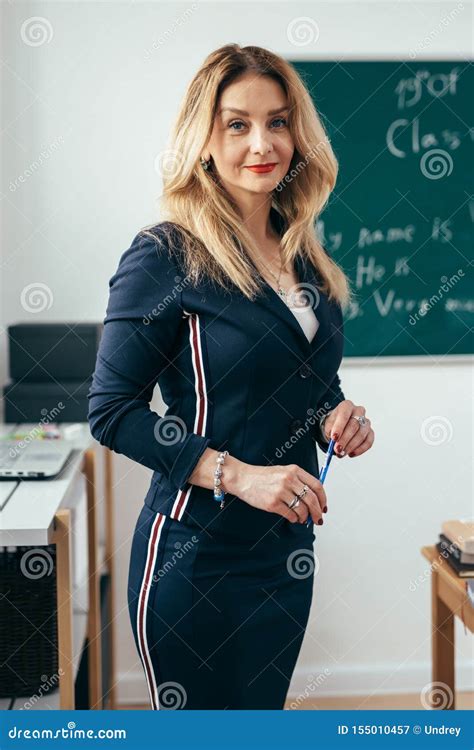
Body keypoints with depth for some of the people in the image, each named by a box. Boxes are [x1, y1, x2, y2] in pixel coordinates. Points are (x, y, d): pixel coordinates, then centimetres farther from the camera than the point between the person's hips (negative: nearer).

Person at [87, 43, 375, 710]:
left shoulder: (304, 260, 8)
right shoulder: (165, 256, -12)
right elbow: (111, 411, -14)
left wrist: (336, 418, -3)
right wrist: (238, 475, -22)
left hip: (287, 550, 7)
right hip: (197, 551, -6)